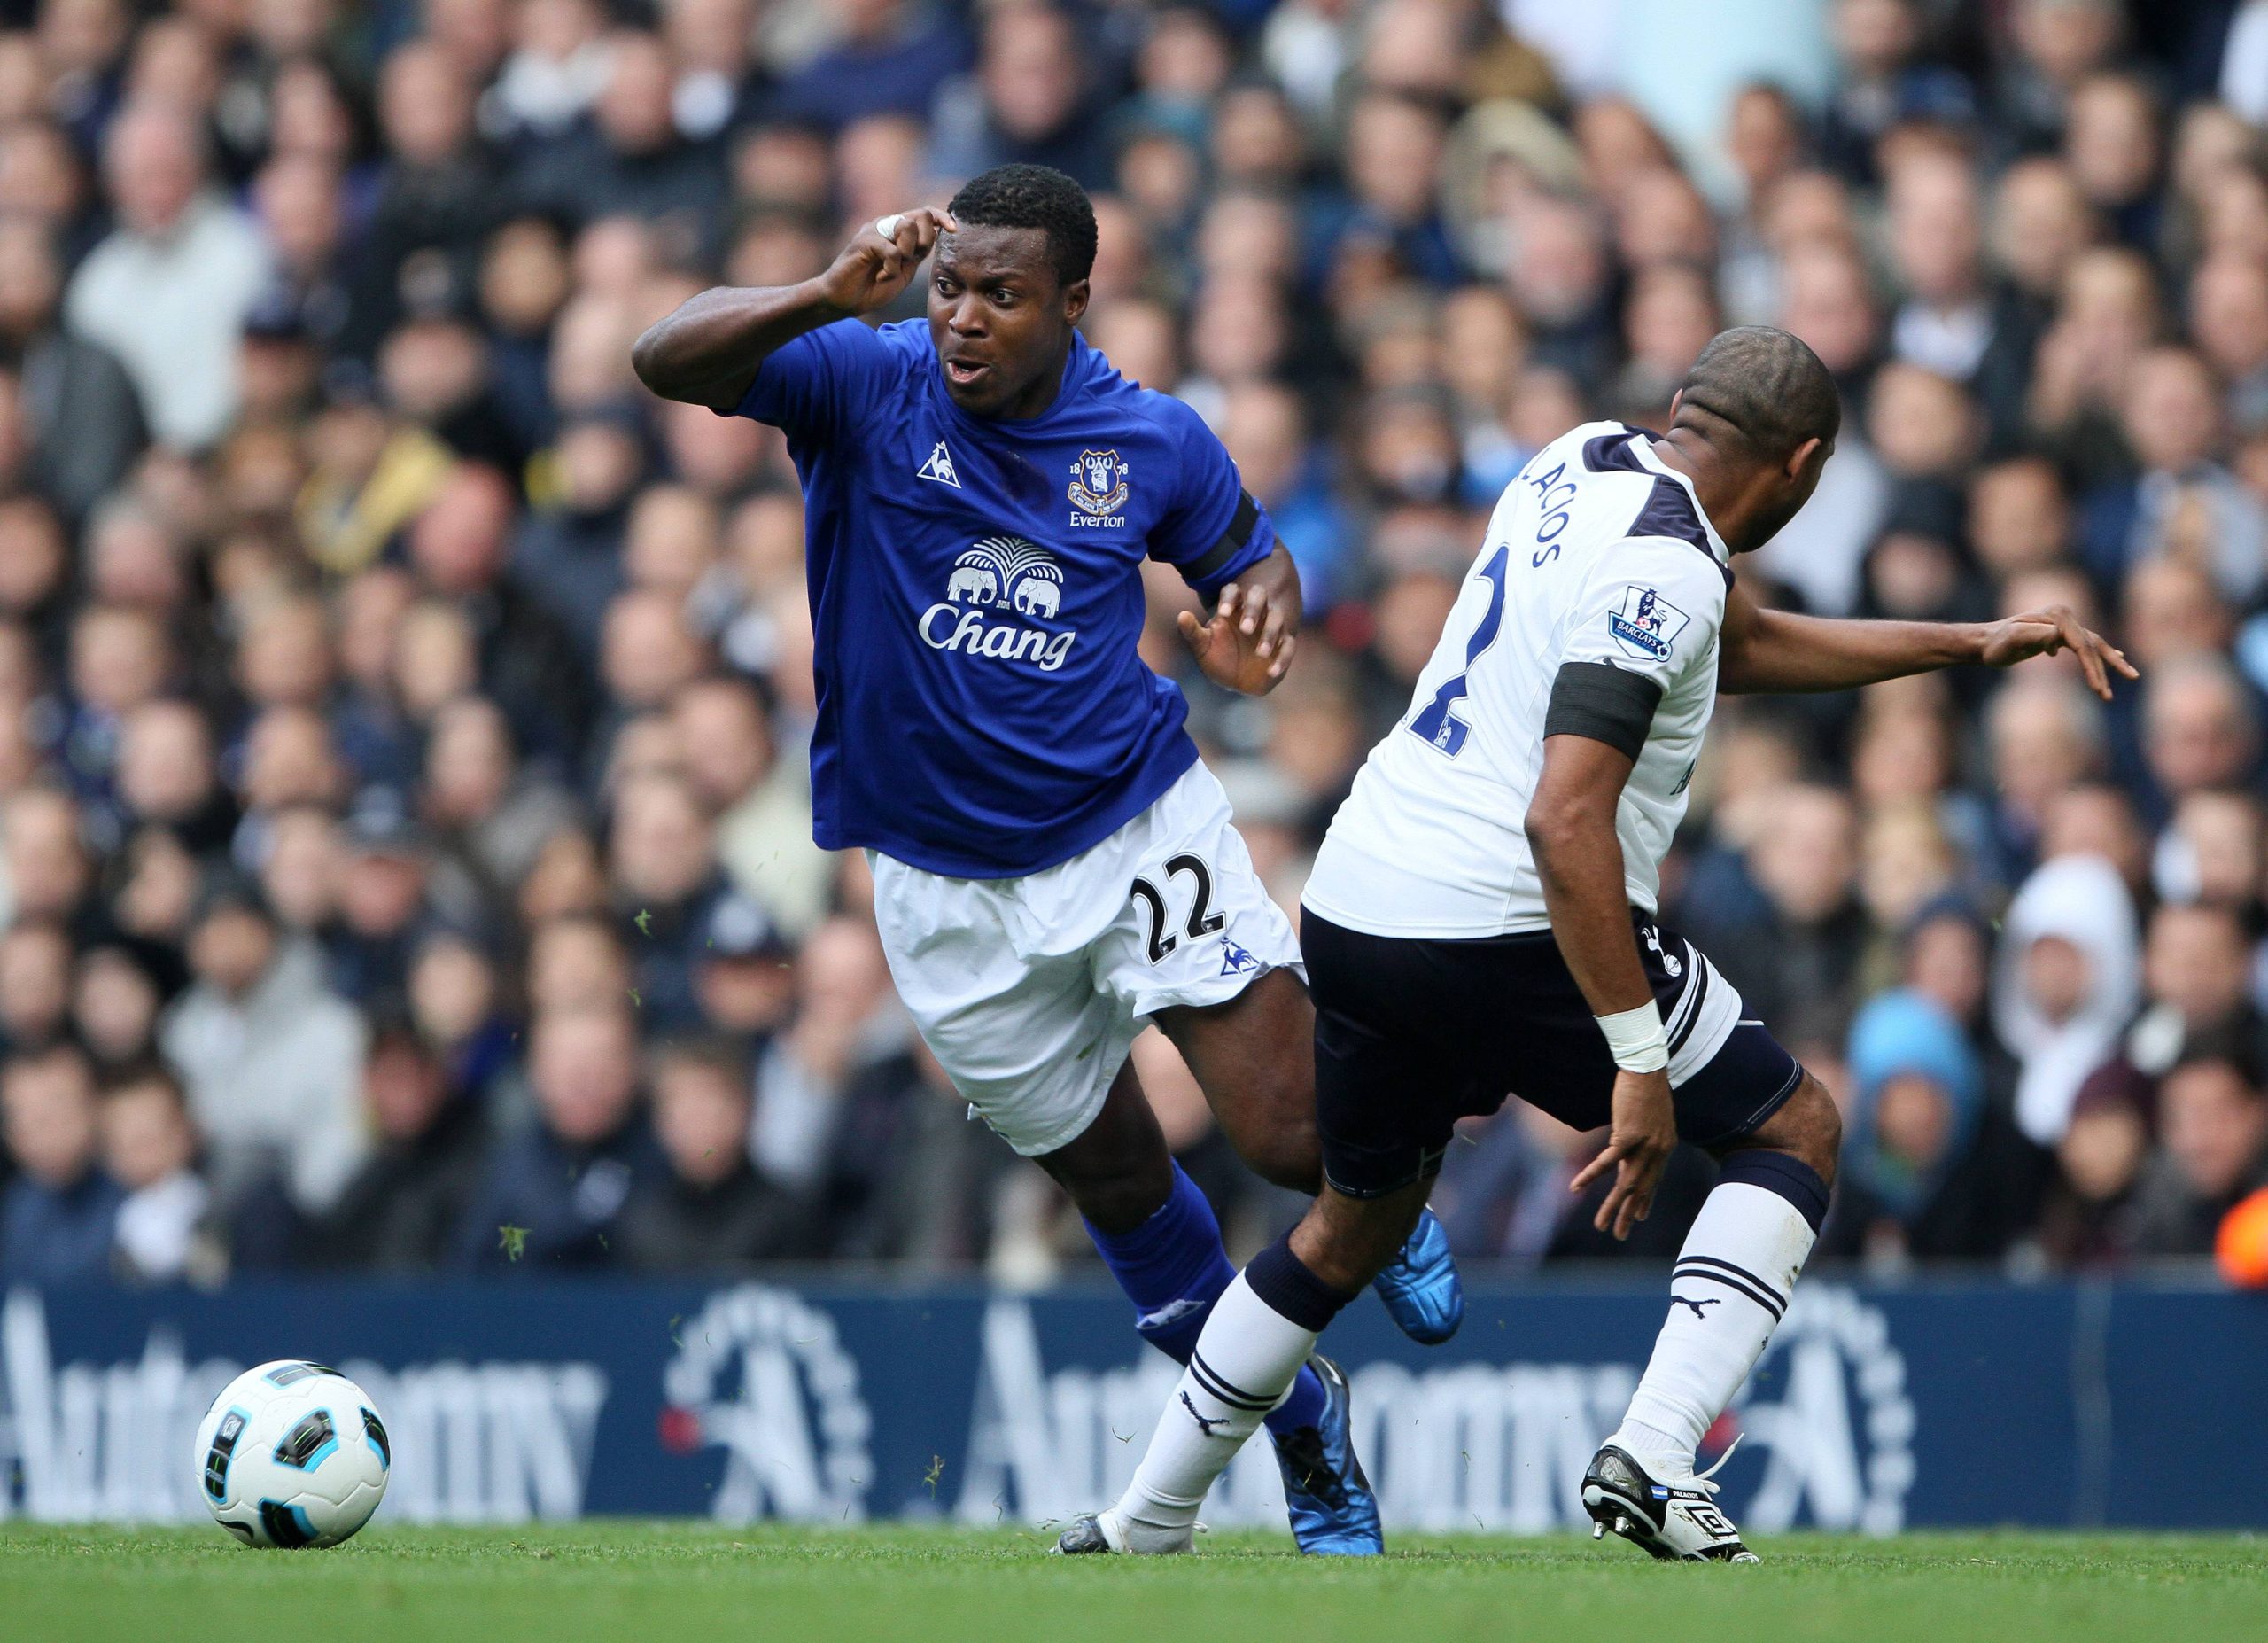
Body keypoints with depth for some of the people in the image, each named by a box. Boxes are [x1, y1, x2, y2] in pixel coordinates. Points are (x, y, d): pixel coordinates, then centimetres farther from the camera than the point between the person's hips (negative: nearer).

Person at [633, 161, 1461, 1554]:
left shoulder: (1154, 442, -6)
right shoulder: (870, 387, -11)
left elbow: (1252, 558, 13)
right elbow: (670, 362, -25)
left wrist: (1261, 622, -12)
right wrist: (830, 299, -41)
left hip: (1141, 822, -1)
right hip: (953, 884, 1)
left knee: (1292, 1134, -13)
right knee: (1116, 1180, 11)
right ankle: (1304, 1426, 33)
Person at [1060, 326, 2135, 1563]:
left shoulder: (1585, 462, 12)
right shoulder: (1658, 569, -16)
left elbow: (1745, 645, 27)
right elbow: (1566, 821, -24)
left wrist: (1969, 646, 30)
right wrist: (1640, 1065, -24)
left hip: (1351, 905, 8)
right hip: (1506, 931, -8)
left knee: (1357, 1225, 27)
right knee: (1796, 1129, 8)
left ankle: (1143, 1525, 30)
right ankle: (1653, 1455, -9)